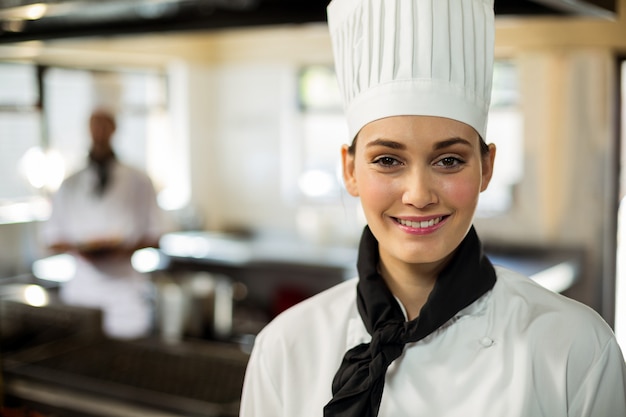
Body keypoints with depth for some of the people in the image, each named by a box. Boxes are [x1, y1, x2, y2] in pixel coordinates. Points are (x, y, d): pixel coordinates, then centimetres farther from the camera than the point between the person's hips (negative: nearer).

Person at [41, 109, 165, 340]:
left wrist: (128, 249, -12)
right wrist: (74, 249, -7)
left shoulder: (138, 182, 7)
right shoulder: (70, 186, 12)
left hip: (126, 284, -1)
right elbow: (51, 237, 14)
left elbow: (155, 234, 6)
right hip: (81, 290, 2)